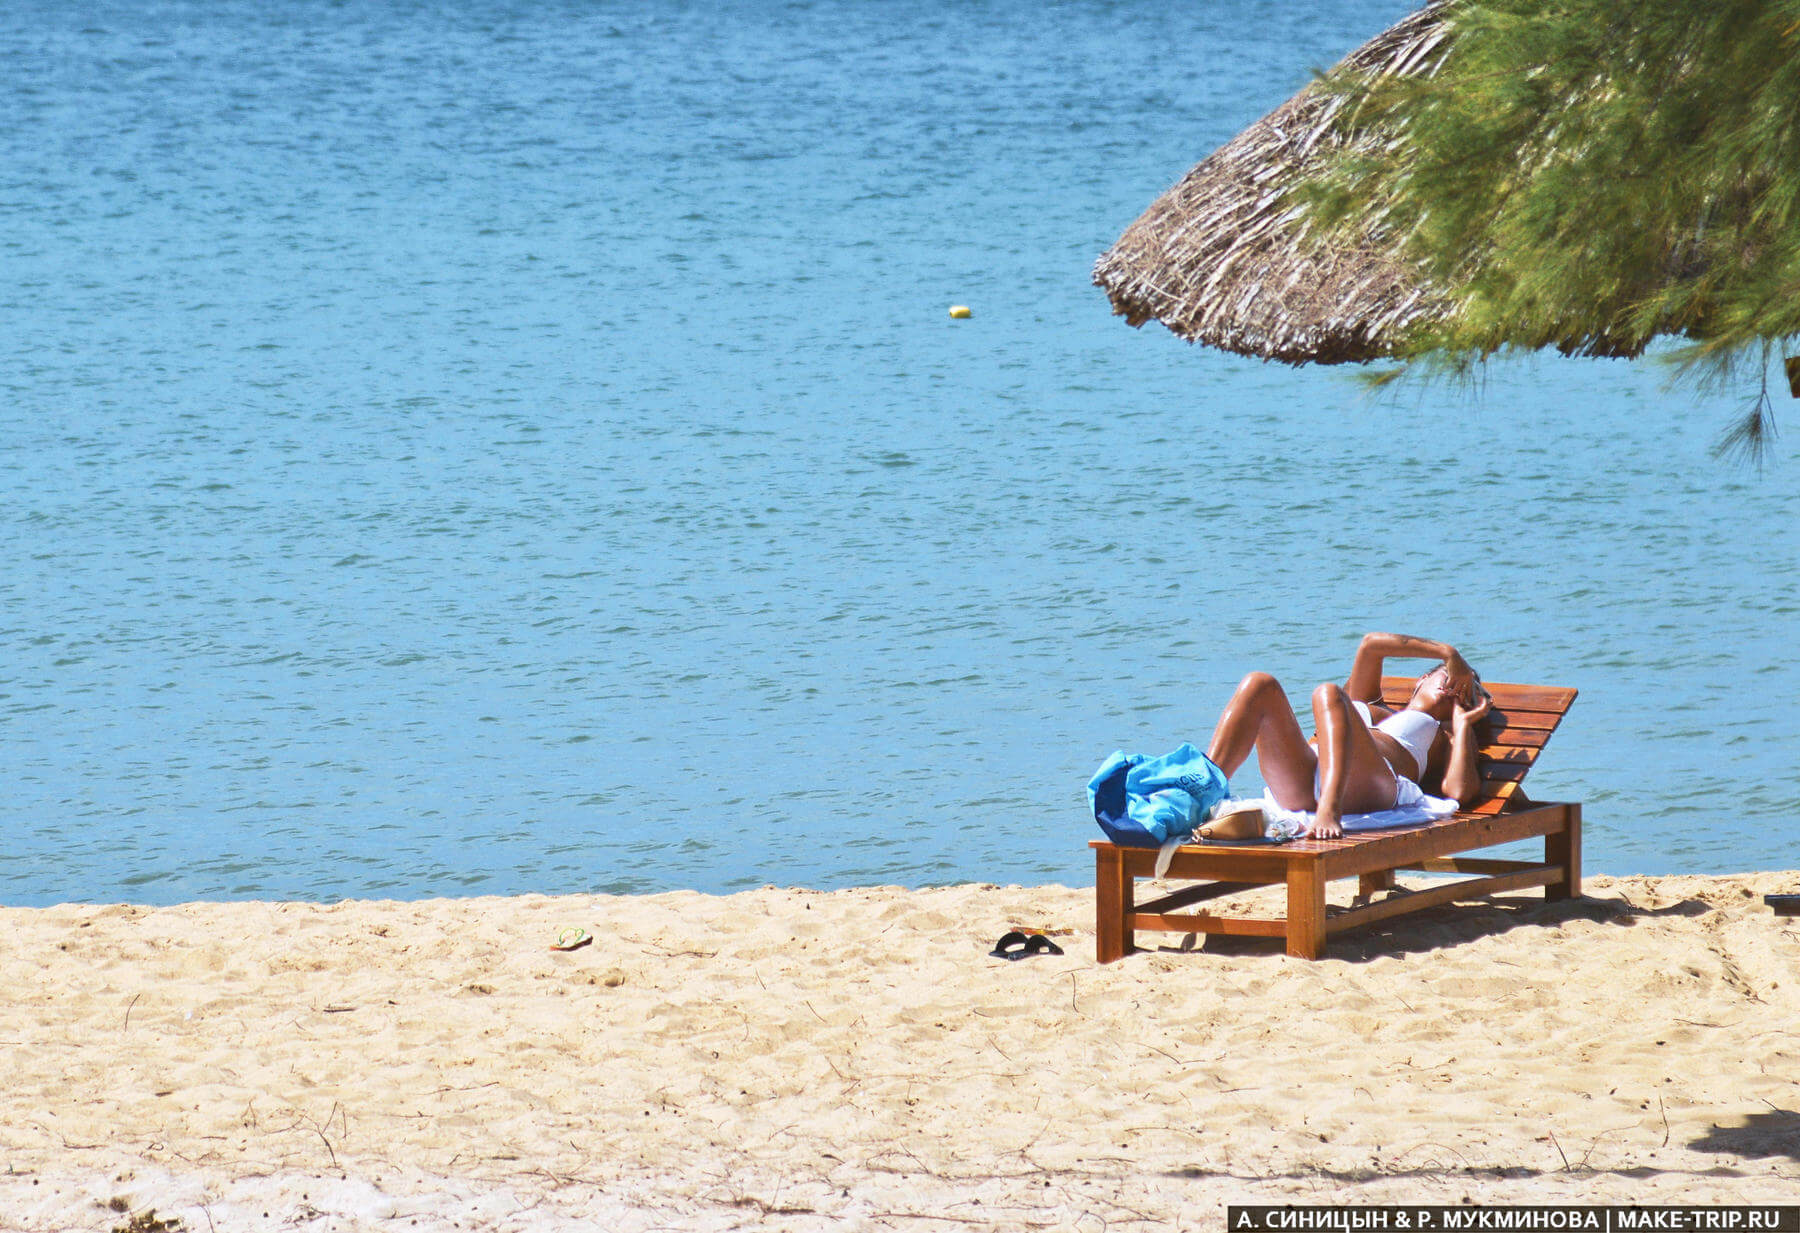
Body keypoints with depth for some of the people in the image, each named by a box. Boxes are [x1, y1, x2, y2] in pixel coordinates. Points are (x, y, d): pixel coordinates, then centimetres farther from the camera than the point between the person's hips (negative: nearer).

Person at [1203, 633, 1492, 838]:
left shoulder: (1448, 733, 34)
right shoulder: (1370, 706, 46)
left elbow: (1460, 791, 11)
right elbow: (1370, 645, 30)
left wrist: (1464, 723, 25)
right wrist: (1448, 653, 31)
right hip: (1302, 786, 4)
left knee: (1329, 693, -29)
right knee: (1260, 684, -16)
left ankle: (1329, 812, -57)